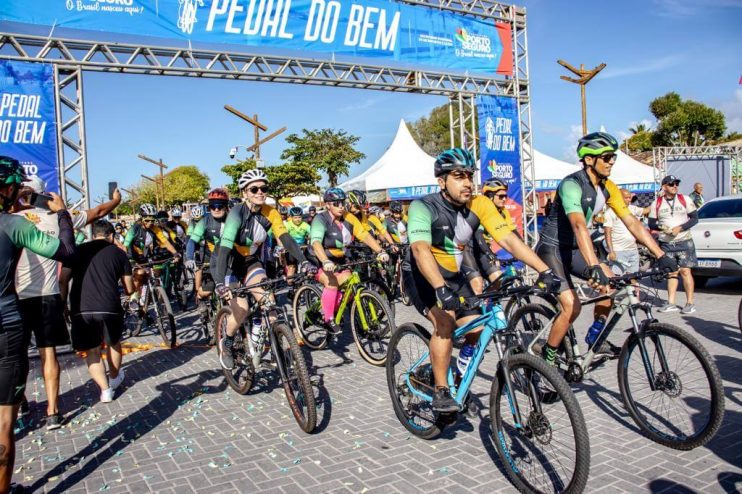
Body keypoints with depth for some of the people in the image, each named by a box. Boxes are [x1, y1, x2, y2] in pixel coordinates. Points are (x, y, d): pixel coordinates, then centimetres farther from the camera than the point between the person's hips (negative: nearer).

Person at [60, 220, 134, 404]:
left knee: (91, 351, 16)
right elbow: (129, 289, 13)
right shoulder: (118, 253, 11)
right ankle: (114, 378, 43)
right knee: (113, 343, 26)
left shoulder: (77, 251, 14)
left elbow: (63, 280, 2)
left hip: (81, 310, 0)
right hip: (109, 308, 0)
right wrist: (136, 282, 34)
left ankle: (105, 389, 7)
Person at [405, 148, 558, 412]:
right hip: (423, 276, -5)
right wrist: (440, 289, -56)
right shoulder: (423, 208, -25)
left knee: (476, 333, -1)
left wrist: (544, 270, -31)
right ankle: (441, 392, -15)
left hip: (454, 275, 5)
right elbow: (420, 250, -40)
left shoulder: (479, 205, -12)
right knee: (444, 321, -29)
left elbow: (508, 239, -19)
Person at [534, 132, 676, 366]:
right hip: (552, 248, -8)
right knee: (572, 307, -18)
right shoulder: (571, 185, -25)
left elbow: (632, 222, -2)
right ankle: (546, 357, 0)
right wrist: (594, 266, -49)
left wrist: (661, 256, -9)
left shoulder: (607, 188, 0)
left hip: (573, 249, 8)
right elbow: (579, 226, -38)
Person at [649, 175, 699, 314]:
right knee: (671, 272, 7)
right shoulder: (657, 203, 4)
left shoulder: (684, 200, 2)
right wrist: (661, 227, -14)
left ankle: (690, 303, 2)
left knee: (685, 271, -5)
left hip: (684, 242, -2)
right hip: (666, 244, 2)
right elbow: (651, 224, 6)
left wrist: (680, 228, -14)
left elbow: (694, 218, 0)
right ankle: (671, 303, 10)